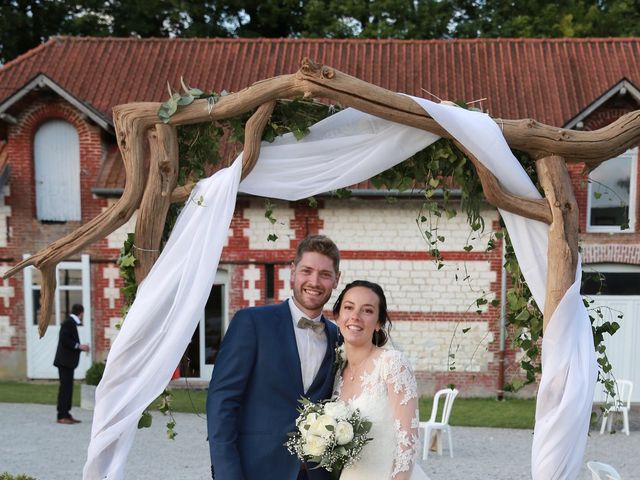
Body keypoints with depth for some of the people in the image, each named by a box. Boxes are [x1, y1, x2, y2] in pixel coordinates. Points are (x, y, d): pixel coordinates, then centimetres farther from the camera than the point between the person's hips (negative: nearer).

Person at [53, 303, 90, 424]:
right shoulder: (68, 323, -13)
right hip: (65, 361, -10)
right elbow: (64, 340, -22)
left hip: (68, 361, 10)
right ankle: (62, 416, -6)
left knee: (67, 388, 12)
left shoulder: (71, 323, 16)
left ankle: (66, 414, 16)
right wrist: (79, 346, -17)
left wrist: (80, 347, 12)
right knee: (65, 388, -8)